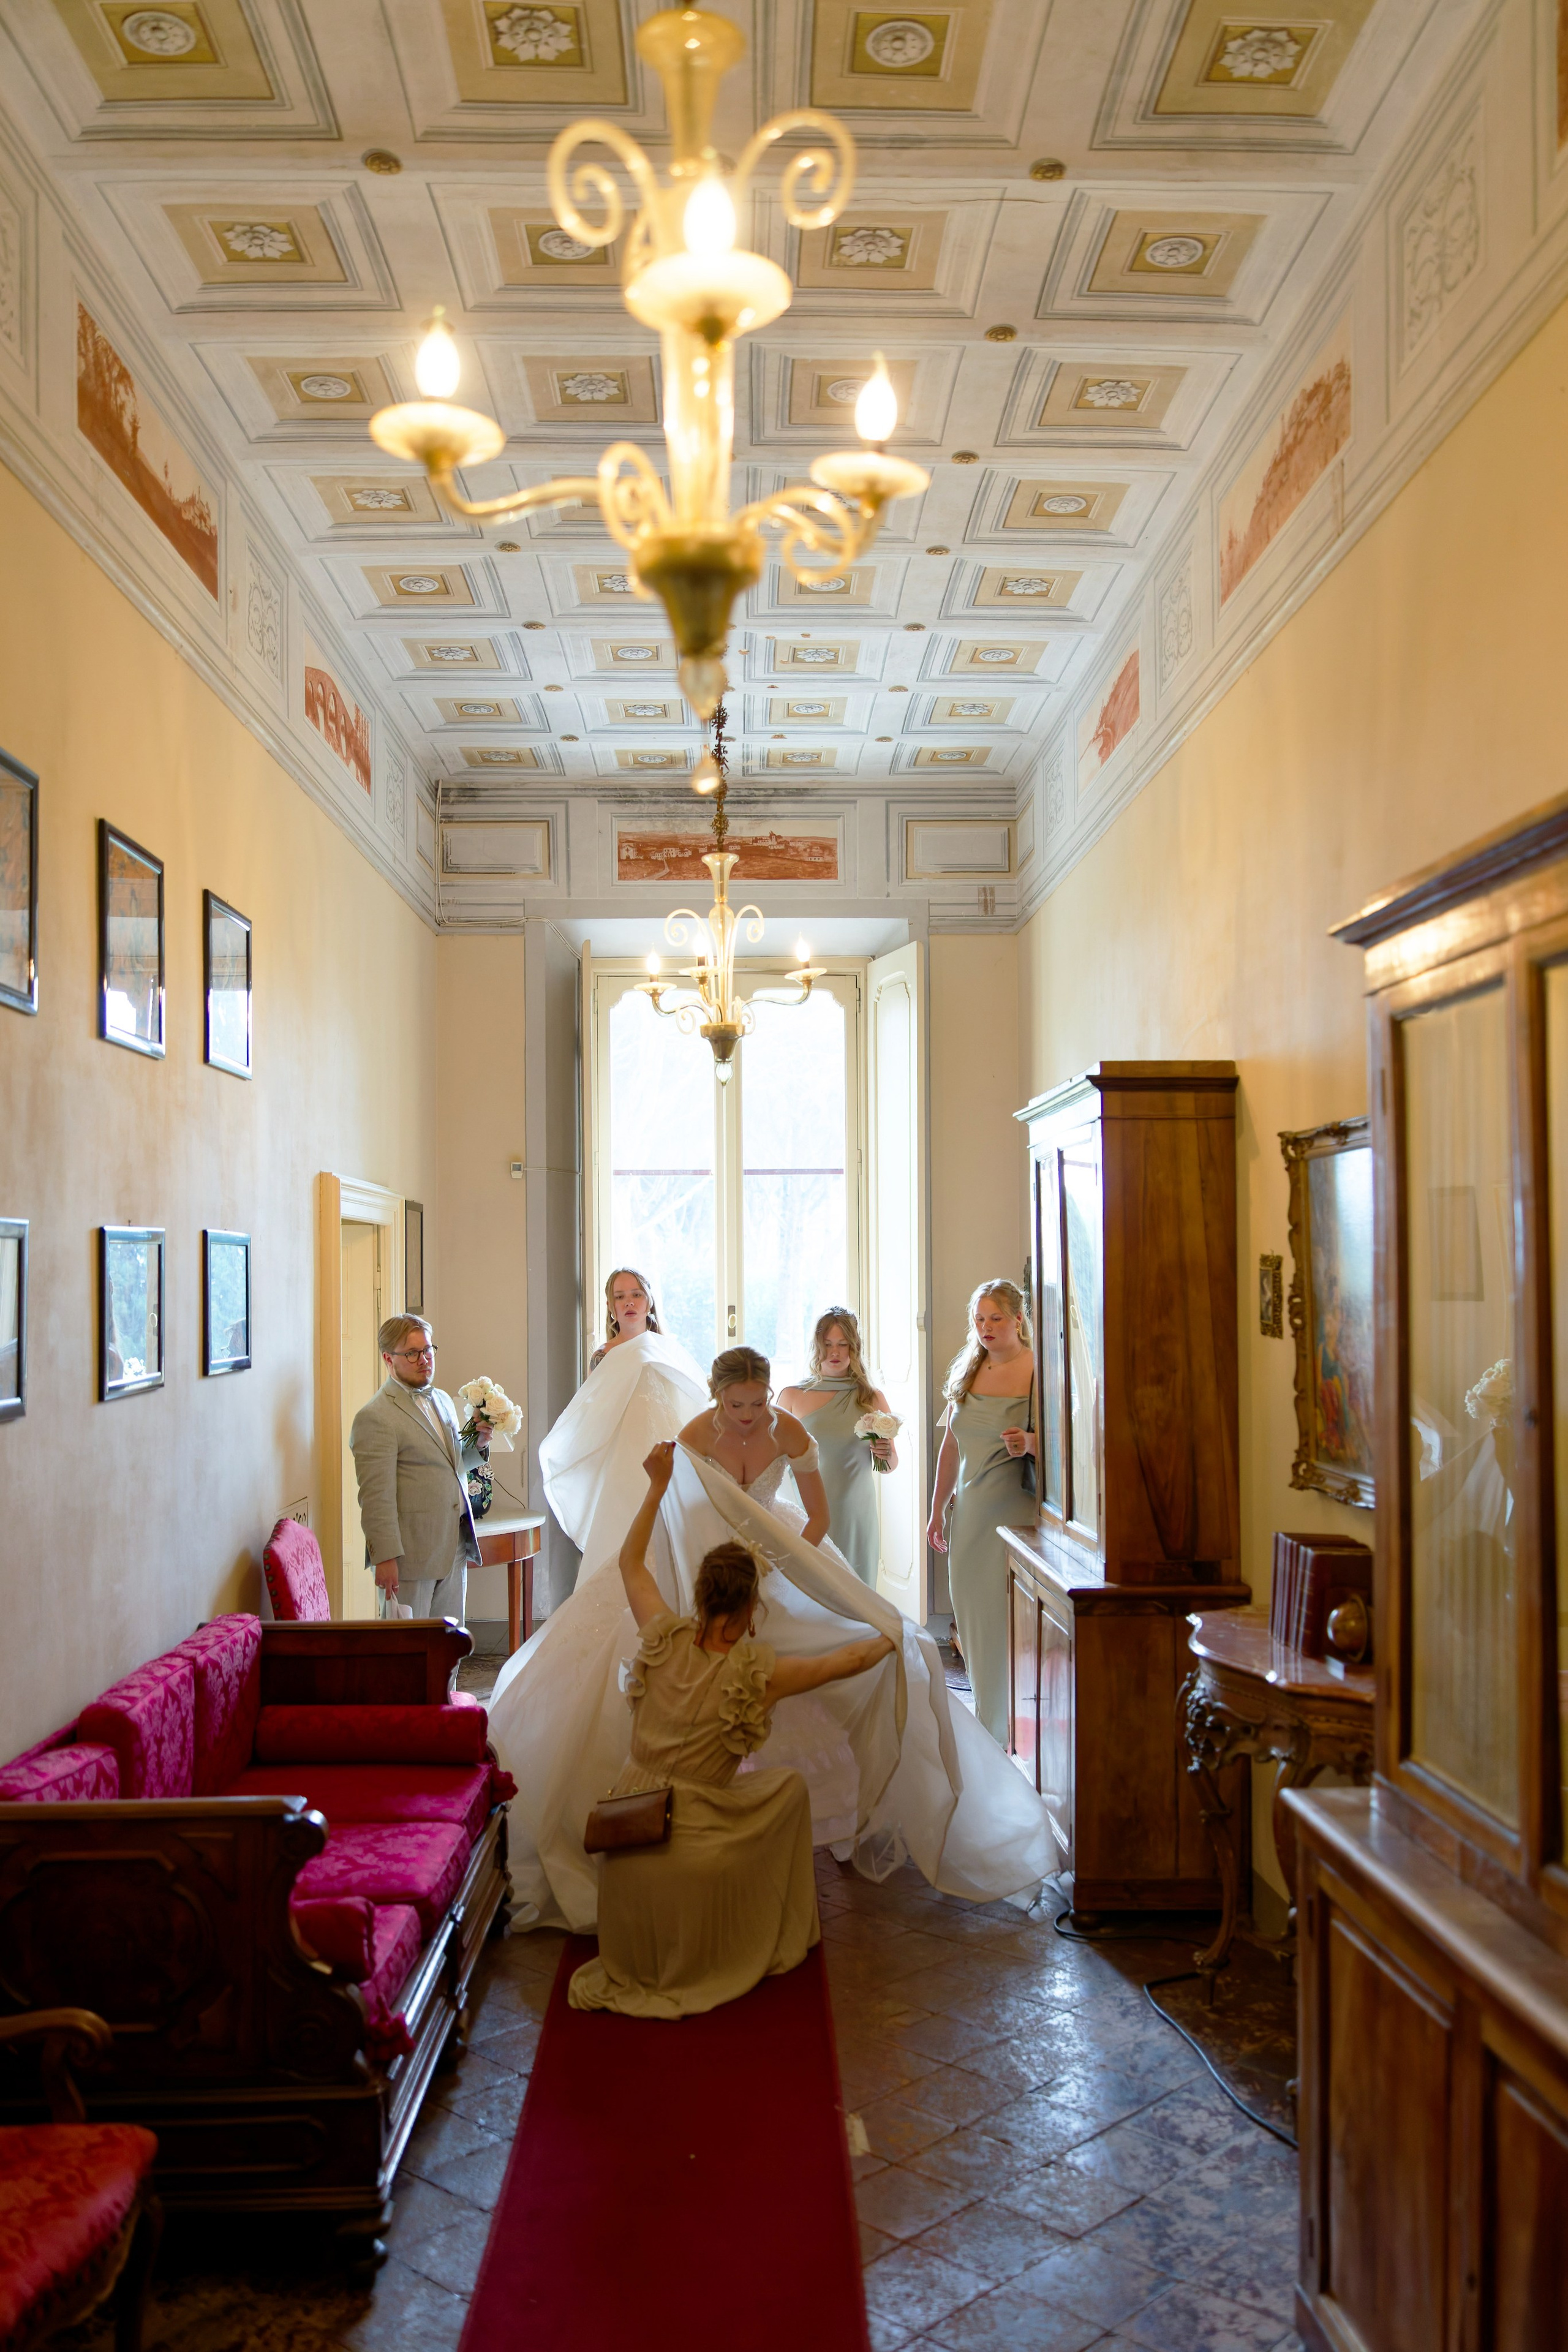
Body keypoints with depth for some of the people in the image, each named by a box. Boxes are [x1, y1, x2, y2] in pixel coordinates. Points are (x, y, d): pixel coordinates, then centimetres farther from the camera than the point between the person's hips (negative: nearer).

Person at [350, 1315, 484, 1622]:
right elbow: (376, 1496, -16)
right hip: (411, 1554, -8)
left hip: (454, 1548, 8)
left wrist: (477, 1445, 5)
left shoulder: (443, 1401, 13)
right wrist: (385, 1556, -18)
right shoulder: (374, 1417, -13)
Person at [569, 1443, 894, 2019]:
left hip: (623, 1839, 4)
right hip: (691, 1851, -4)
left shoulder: (664, 1640, -6)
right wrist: (887, 1640, 24)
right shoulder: (758, 1675, -15)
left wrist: (659, 1485, 19)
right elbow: (846, 1662, 4)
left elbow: (630, 1562, 13)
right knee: (790, 1785, 19)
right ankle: (777, 1939, 33)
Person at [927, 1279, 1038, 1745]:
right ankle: (987, 1723, 21)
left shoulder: (1037, 1371, -7)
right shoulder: (967, 1371, 11)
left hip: (1017, 1510, -6)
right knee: (974, 1621, 9)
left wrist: (1029, 1441, -28)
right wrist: (937, 1510, 18)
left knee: (1011, 1623, -4)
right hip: (971, 1510, 6)